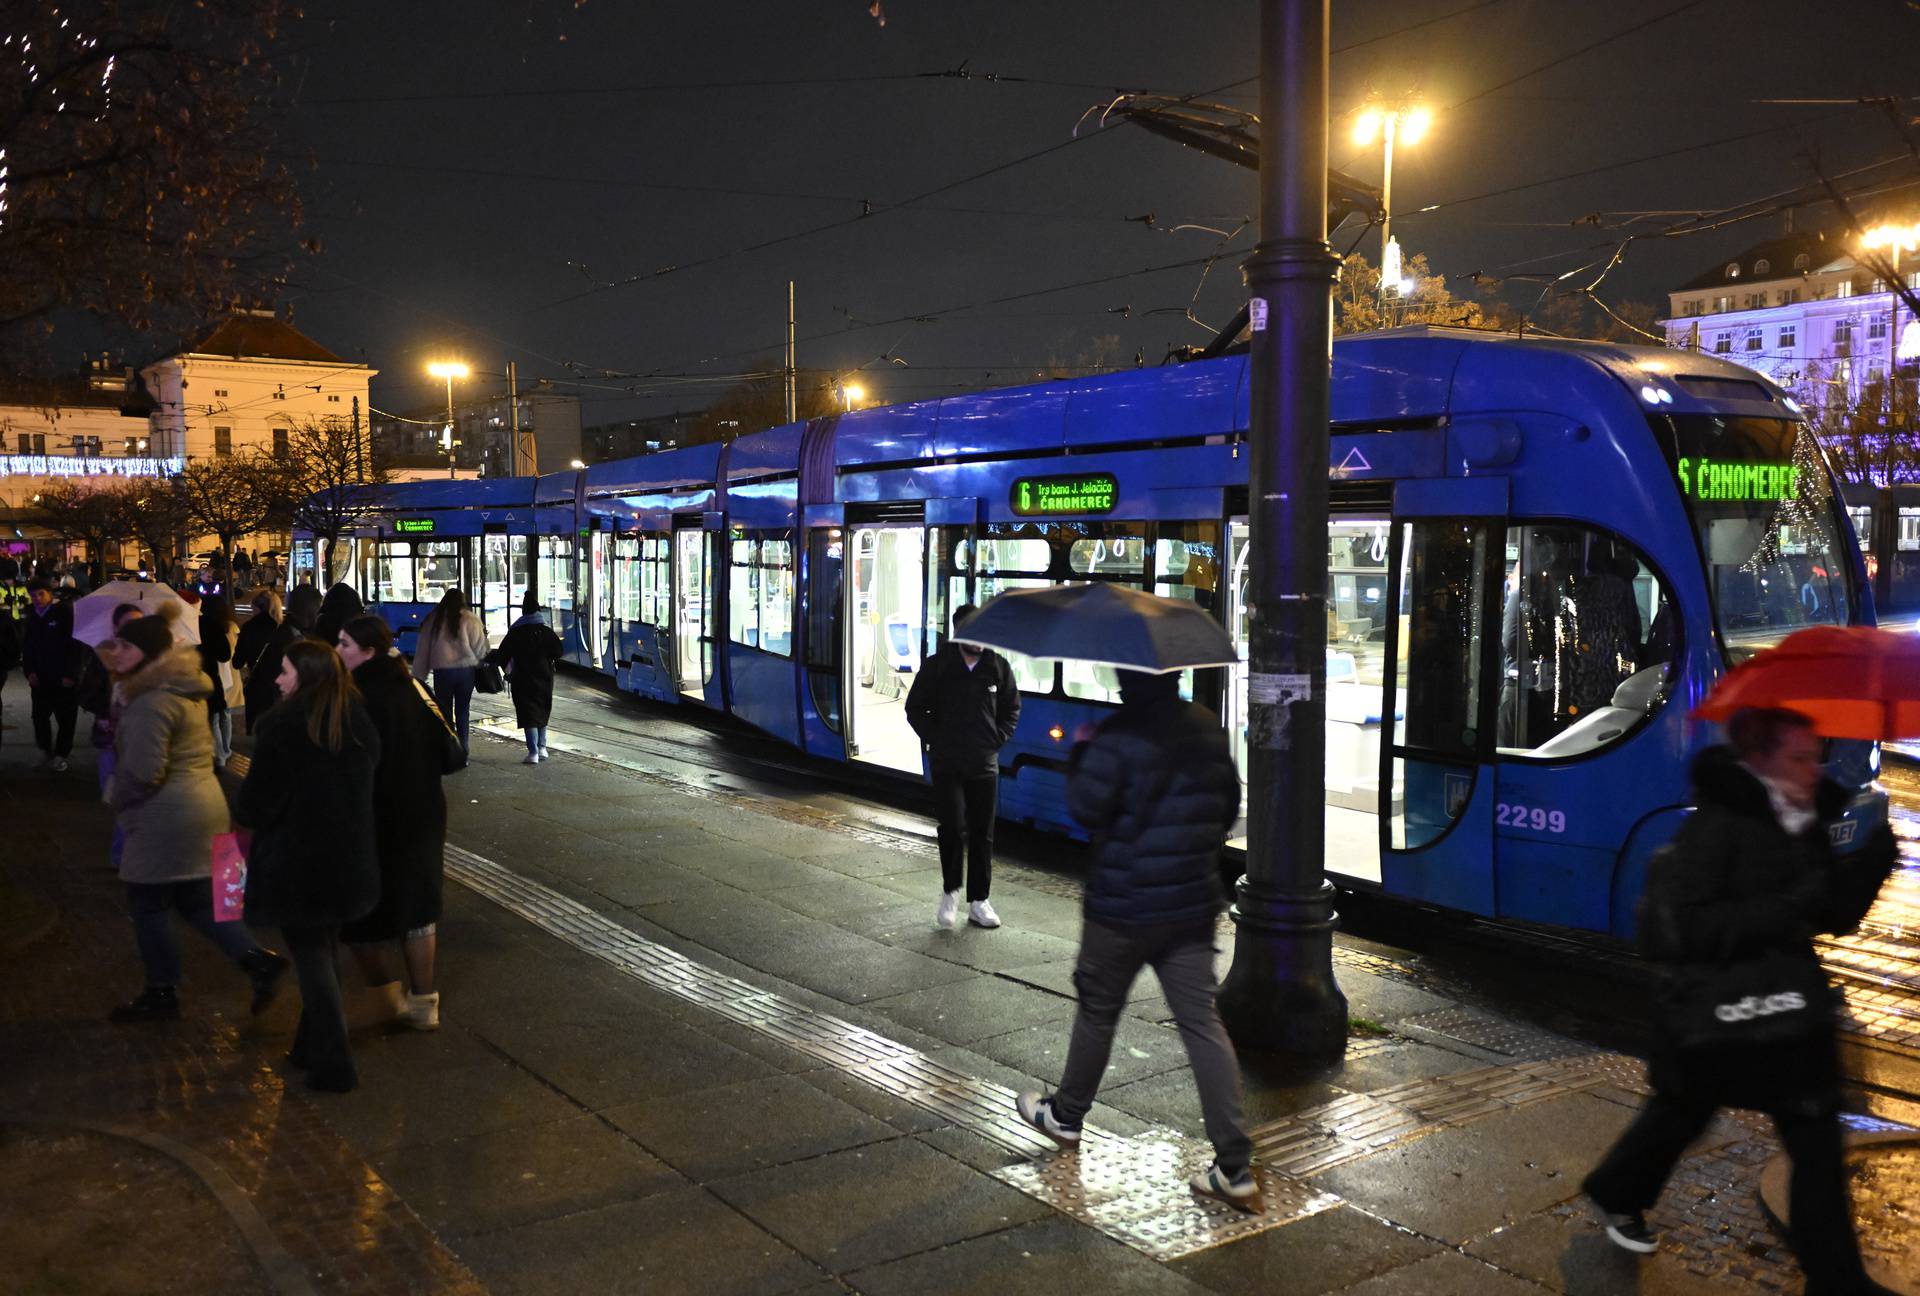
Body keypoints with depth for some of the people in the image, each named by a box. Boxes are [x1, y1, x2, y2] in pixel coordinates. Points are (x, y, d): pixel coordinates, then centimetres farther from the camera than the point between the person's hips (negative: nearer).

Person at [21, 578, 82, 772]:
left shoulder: (65, 611, -10)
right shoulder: (31, 615, 8)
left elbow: (75, 645, -12)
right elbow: (27, 645, 14)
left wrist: (70, 674, -15)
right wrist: (30, 671, 2)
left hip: (64, 678, -5)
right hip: (40, 677, 5)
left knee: (65, 718, 2)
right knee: (40, 716, 8)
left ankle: (60, 755, 13)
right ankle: (45, 750, 24)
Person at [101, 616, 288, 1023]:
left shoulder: (151, 703, -21)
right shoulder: (185, 688, 10)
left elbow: (142, 772, -23)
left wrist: (116, 799, -6)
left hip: (164, 820, -9)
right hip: (203, 804, 9)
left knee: (148, 903, 7)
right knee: (196, 899, 17)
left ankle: (161, 993, 19)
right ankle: (256, 958, 10)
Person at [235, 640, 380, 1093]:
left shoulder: (283, 724, -17)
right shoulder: (359, 720, 3)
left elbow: (258, 801, -16)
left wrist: (243, 813, 5)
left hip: (296, 860, -6)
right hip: (349, 859, 6)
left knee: (311, 956, 4)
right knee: (325, 949, 20)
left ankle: (334, 1064, 6)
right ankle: (314, 1044, 30)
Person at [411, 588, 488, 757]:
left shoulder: (433, 621, 4)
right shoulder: (469, 620, -5)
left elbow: (422, 650, 7)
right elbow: (480, 649, -5)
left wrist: (418, 676, 12)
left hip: (442, 671, 1)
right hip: (466, 669, -1)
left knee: (444, 711, 11)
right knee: (462, 711, 11)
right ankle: (462, 748, 10)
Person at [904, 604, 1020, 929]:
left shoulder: (998, 667, 2)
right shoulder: (938, 666, -4)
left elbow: (1012, 708, 14)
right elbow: (915, 707, 3)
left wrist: (997, 739, 2)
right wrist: (934, 740, -5)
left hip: (984, 764, 3)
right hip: (947, 764, -3)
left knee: (982, 834, 6)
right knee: (953, 828, -11)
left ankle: (979, 902, 16)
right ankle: (950, 892, 11)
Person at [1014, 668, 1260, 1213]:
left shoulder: (1120, 737, -18)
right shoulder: (1209, 728, 5)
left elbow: (1086, 806, -17)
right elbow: (1230, 804, 12)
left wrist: (1080, 754, -1)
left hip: (1124, 906, -5)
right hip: (1193, 904, 5)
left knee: (1097, 1010, 15)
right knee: (1201, 1022, 4)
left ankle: (1066, 1115, 36)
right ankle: (1235, 1168, 2)